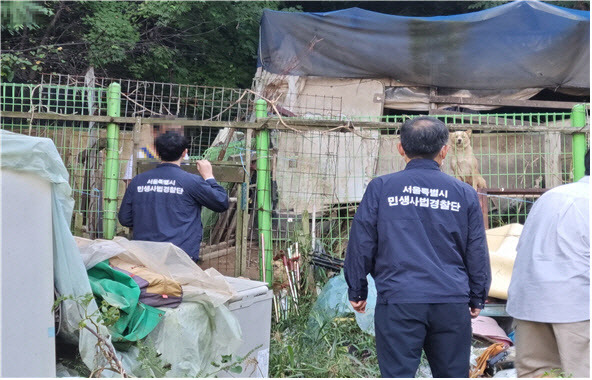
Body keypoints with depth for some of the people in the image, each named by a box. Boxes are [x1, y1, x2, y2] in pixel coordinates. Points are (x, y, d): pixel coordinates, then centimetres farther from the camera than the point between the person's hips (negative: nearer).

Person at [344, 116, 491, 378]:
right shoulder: (464, 194, 6)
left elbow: (361, 245, 2)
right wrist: (477, 298, 22)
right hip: (452, 302, 2)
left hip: (398, 300, -2)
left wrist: (357, 291, 13)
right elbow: (477, 252, 11)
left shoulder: (380, 188, 0)